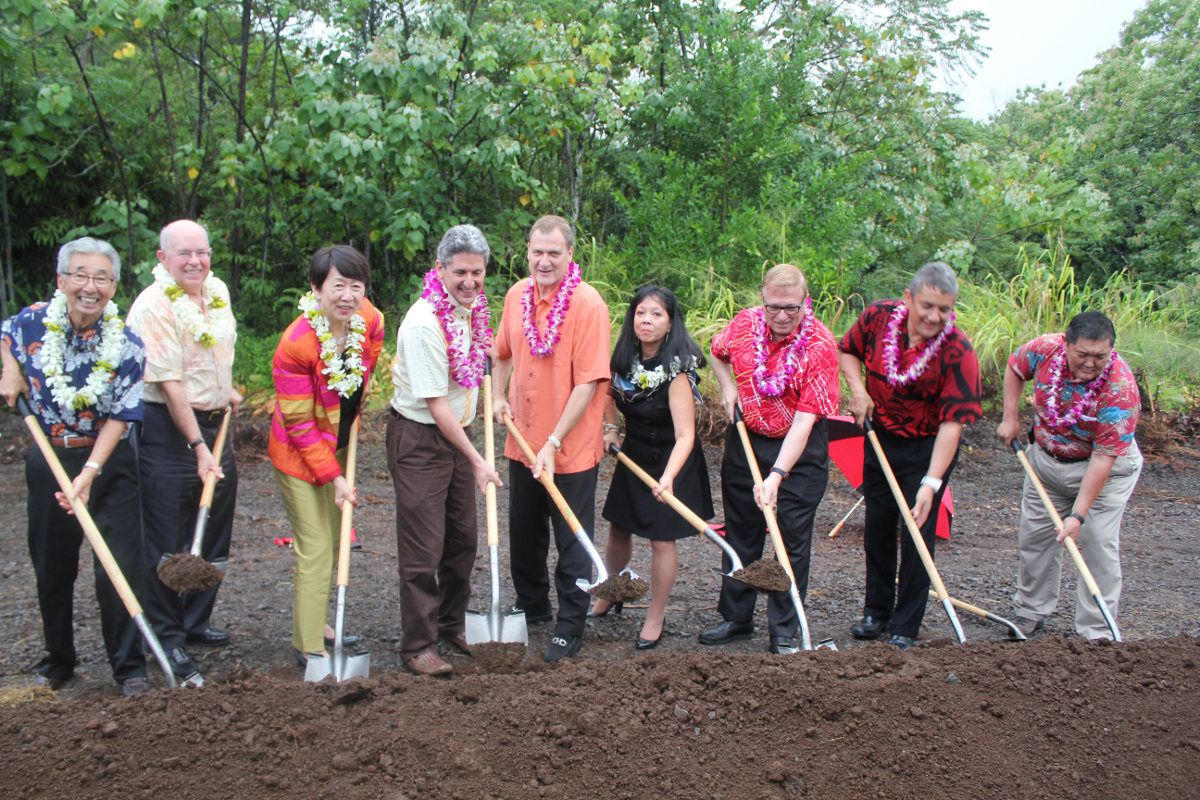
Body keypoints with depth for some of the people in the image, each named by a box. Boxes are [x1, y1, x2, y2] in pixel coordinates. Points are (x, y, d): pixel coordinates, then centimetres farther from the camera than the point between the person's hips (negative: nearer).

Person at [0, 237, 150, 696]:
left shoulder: (126, 345, -15)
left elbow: (119, 419, -14)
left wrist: (89, 474, -23)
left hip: (108, 461, -2)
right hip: (47, 457, 3)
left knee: (119, 568, -3)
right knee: (51, 569, 13)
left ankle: (129, 667, 12)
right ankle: (58, 661, 31)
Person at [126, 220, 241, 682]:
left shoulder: (217, 292, 7)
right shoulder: (153, 307, -17)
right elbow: (170, 385, -21)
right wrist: (198, 447, -23)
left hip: (214, 422, 8)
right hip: (167, 428, -8)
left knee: (214, 535, 14)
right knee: (168, 541, -1)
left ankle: (196, 623, 29)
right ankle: (167, 639, 12)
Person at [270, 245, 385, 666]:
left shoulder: (370, 321, -13)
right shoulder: (296, 343, -29)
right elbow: (301, 425, -23)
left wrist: (353, 423, 11)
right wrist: (334, 477, -22)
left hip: (339, 446, 7)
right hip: (299, 454, -7)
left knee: (333, 538, 18)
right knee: (315, 548, -6)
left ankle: (312, 621, 37)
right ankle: (308, 646, 6)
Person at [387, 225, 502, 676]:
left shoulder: (471, 308, 2)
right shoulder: (424, 324, -24)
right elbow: (435, 405, -22)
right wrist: (477, 461, -17)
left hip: (457, 433, 8)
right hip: (418, 439, -8)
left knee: (463, 537, 15)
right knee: (423, 548, -3)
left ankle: (452, 625, 32)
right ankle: (418, 647, 9)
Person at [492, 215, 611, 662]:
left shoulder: (587, 303, -18)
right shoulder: (517, 295, 1)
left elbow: (588, 382, -21)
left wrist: (554, 442, -22)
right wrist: (499, 396, 2)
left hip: (571, 447, -6)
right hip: (522, 441, 6)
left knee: (572, 542, 6)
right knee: (524, 532, 21)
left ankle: (570, 629, 22)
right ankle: (531, 605, 43)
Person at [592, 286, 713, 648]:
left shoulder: (677, 370, -26)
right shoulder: (624, 359, -8)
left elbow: (685, 435, -33)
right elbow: (610, 390, 17)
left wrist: (668, 477, -47)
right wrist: (611, 428, 3)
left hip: (670, 461, -6)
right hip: (633, 454, 6)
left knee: (661, 539, 0)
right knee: (618, 527, 14)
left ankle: (655, 618, 18)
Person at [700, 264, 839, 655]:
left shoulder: (819, 345, -23)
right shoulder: (745, 323, -8)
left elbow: (804, 421, -27)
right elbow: (717, 351, 17)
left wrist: (776, 475, -34)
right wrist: (728, 386, -1)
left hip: (799, 447, -4)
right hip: (746, 436, 4)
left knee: (793, 536, -2)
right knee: (741, 529, 13)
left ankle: (784, 633, 11)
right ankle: (736, 617, 28)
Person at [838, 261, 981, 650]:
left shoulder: (958, 352, -26)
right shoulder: (879, 316, -14)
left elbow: (953, 421, -29)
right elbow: (848, 350, 7)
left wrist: (931, 482, -35)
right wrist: (858, 389, -10)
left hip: (928, 448, -4)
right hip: (880, 439, 4)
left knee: (917, 535, -1)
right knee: (877, 529, 14)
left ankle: (905, 627, 13)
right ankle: (876, 611, 32)